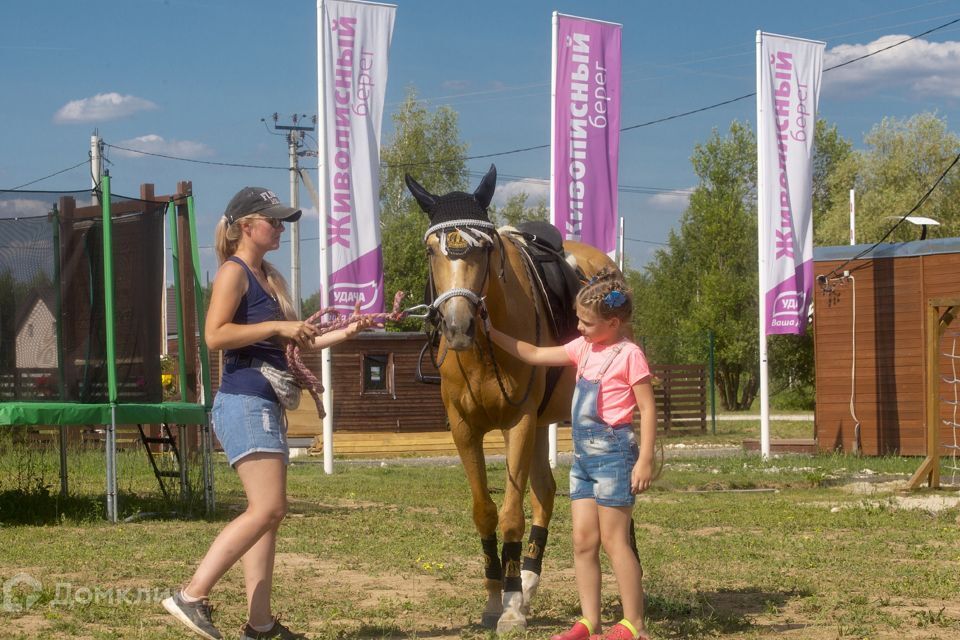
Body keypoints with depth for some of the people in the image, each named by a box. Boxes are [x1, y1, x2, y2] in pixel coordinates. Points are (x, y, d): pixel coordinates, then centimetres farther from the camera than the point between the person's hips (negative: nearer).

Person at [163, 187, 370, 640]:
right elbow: (215, 335, -19)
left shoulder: (269, 278, 19)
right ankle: (192, 596, -14)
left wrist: (342, 334, 13)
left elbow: (292, 343, 25)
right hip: (244, 402, -10)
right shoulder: (234, 272, -7)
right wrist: (276, 327, -19)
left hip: (266, 406, 10)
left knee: (267, 513, 7)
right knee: (267, 509, -16)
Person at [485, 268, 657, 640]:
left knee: (614, 540, -5)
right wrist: (493, 334, 15)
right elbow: (534, 355, 19)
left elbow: (647, 408, -13)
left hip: (614, 450, -8)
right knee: (583, 540, 6)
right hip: (584, 454, 8)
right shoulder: (584, 348, 12)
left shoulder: (629, 355, -11)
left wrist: (646, 460, -17)